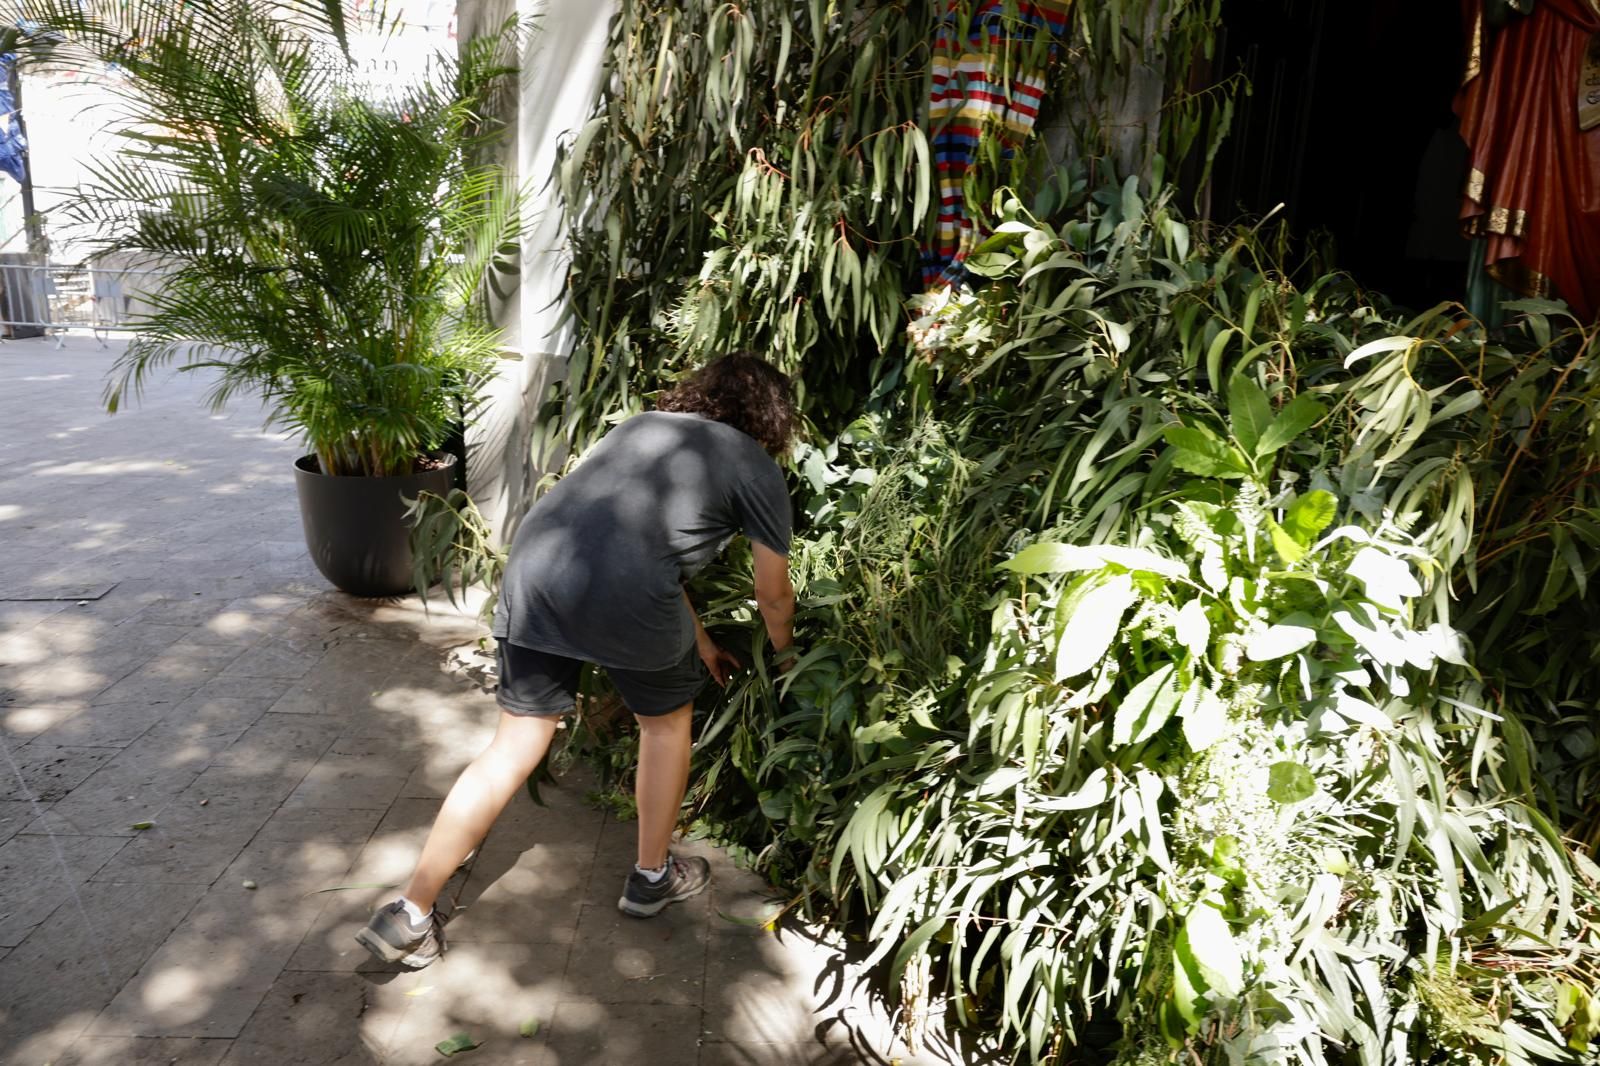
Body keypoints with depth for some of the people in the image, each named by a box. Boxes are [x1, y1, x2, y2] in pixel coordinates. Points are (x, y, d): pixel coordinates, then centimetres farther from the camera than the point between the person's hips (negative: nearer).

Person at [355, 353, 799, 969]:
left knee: (514, 746, 16)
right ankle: (652, 877, 38)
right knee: (666, 720, 23)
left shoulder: (642, 426, 31)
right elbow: (774, 597, 22)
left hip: (532, 566, 5)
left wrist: (700, 645, 46)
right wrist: (784, 656, 44)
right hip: (623, 594, -5)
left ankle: (410, 915, 21)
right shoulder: (757, 468, 14)